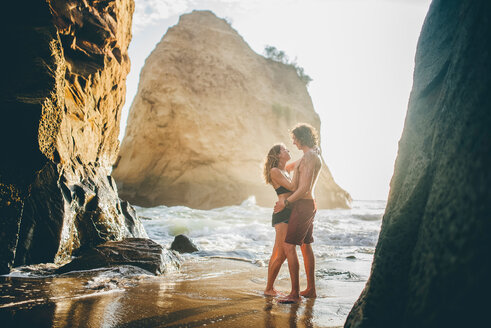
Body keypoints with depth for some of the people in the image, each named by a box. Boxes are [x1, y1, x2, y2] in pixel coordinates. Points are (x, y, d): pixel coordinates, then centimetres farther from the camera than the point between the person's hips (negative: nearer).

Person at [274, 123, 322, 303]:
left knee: (289, 246, -9)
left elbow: (304, 188, -25)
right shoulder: (315, 155, 15)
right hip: (309, 204, 11)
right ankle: (311, 289, 23)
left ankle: (295, 293, -6)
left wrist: (285, 202, -15)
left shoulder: (309, 157, -19)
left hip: (303, 206, -11)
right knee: (306, 246, 15)